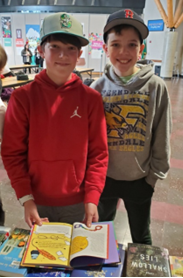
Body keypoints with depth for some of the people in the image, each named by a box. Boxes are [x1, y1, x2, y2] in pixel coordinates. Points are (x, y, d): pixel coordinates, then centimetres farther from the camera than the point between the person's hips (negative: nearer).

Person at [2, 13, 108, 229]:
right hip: (37, 202, 0)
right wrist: (25, 198, -12)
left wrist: (92, 198, -10)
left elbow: (98, 153, -5)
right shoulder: (23, 97, -9)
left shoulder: (91, 98, -7)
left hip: (78, 203, 1)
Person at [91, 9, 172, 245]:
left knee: (141, 236, 22)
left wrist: (155, 174, -3)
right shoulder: (98, 88, -9)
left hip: (140, 180, -1)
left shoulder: (156, 87, -13)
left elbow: (162, 138, -6)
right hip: (104, 177, 2)